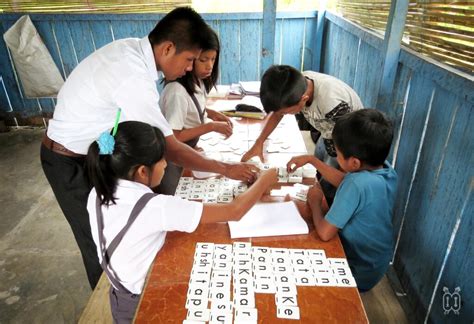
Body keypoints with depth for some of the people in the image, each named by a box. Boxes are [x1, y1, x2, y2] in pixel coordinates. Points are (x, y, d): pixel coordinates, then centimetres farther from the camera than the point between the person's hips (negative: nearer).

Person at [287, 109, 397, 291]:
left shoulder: (358, 184, -37)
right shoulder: (386, 169, -12)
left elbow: (325, 233, -31)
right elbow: (344, 181, 5)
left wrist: (315, 202, -14)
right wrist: (312, 160, 5)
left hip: (358, 272, -7)